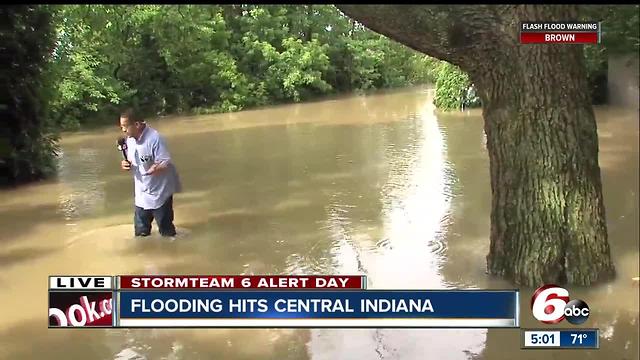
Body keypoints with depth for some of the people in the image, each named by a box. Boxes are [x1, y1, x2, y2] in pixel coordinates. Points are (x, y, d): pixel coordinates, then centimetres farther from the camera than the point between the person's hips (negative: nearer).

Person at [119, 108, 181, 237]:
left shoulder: (155, 138, -23)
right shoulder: (129, 139, 1)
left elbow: (166, 163, -23)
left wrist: (156, 168, -45)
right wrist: (126, 164, -8)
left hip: (160, 192, -7)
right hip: (141, 193, 7)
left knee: (166, 231, 4)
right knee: (140, 232, 15)